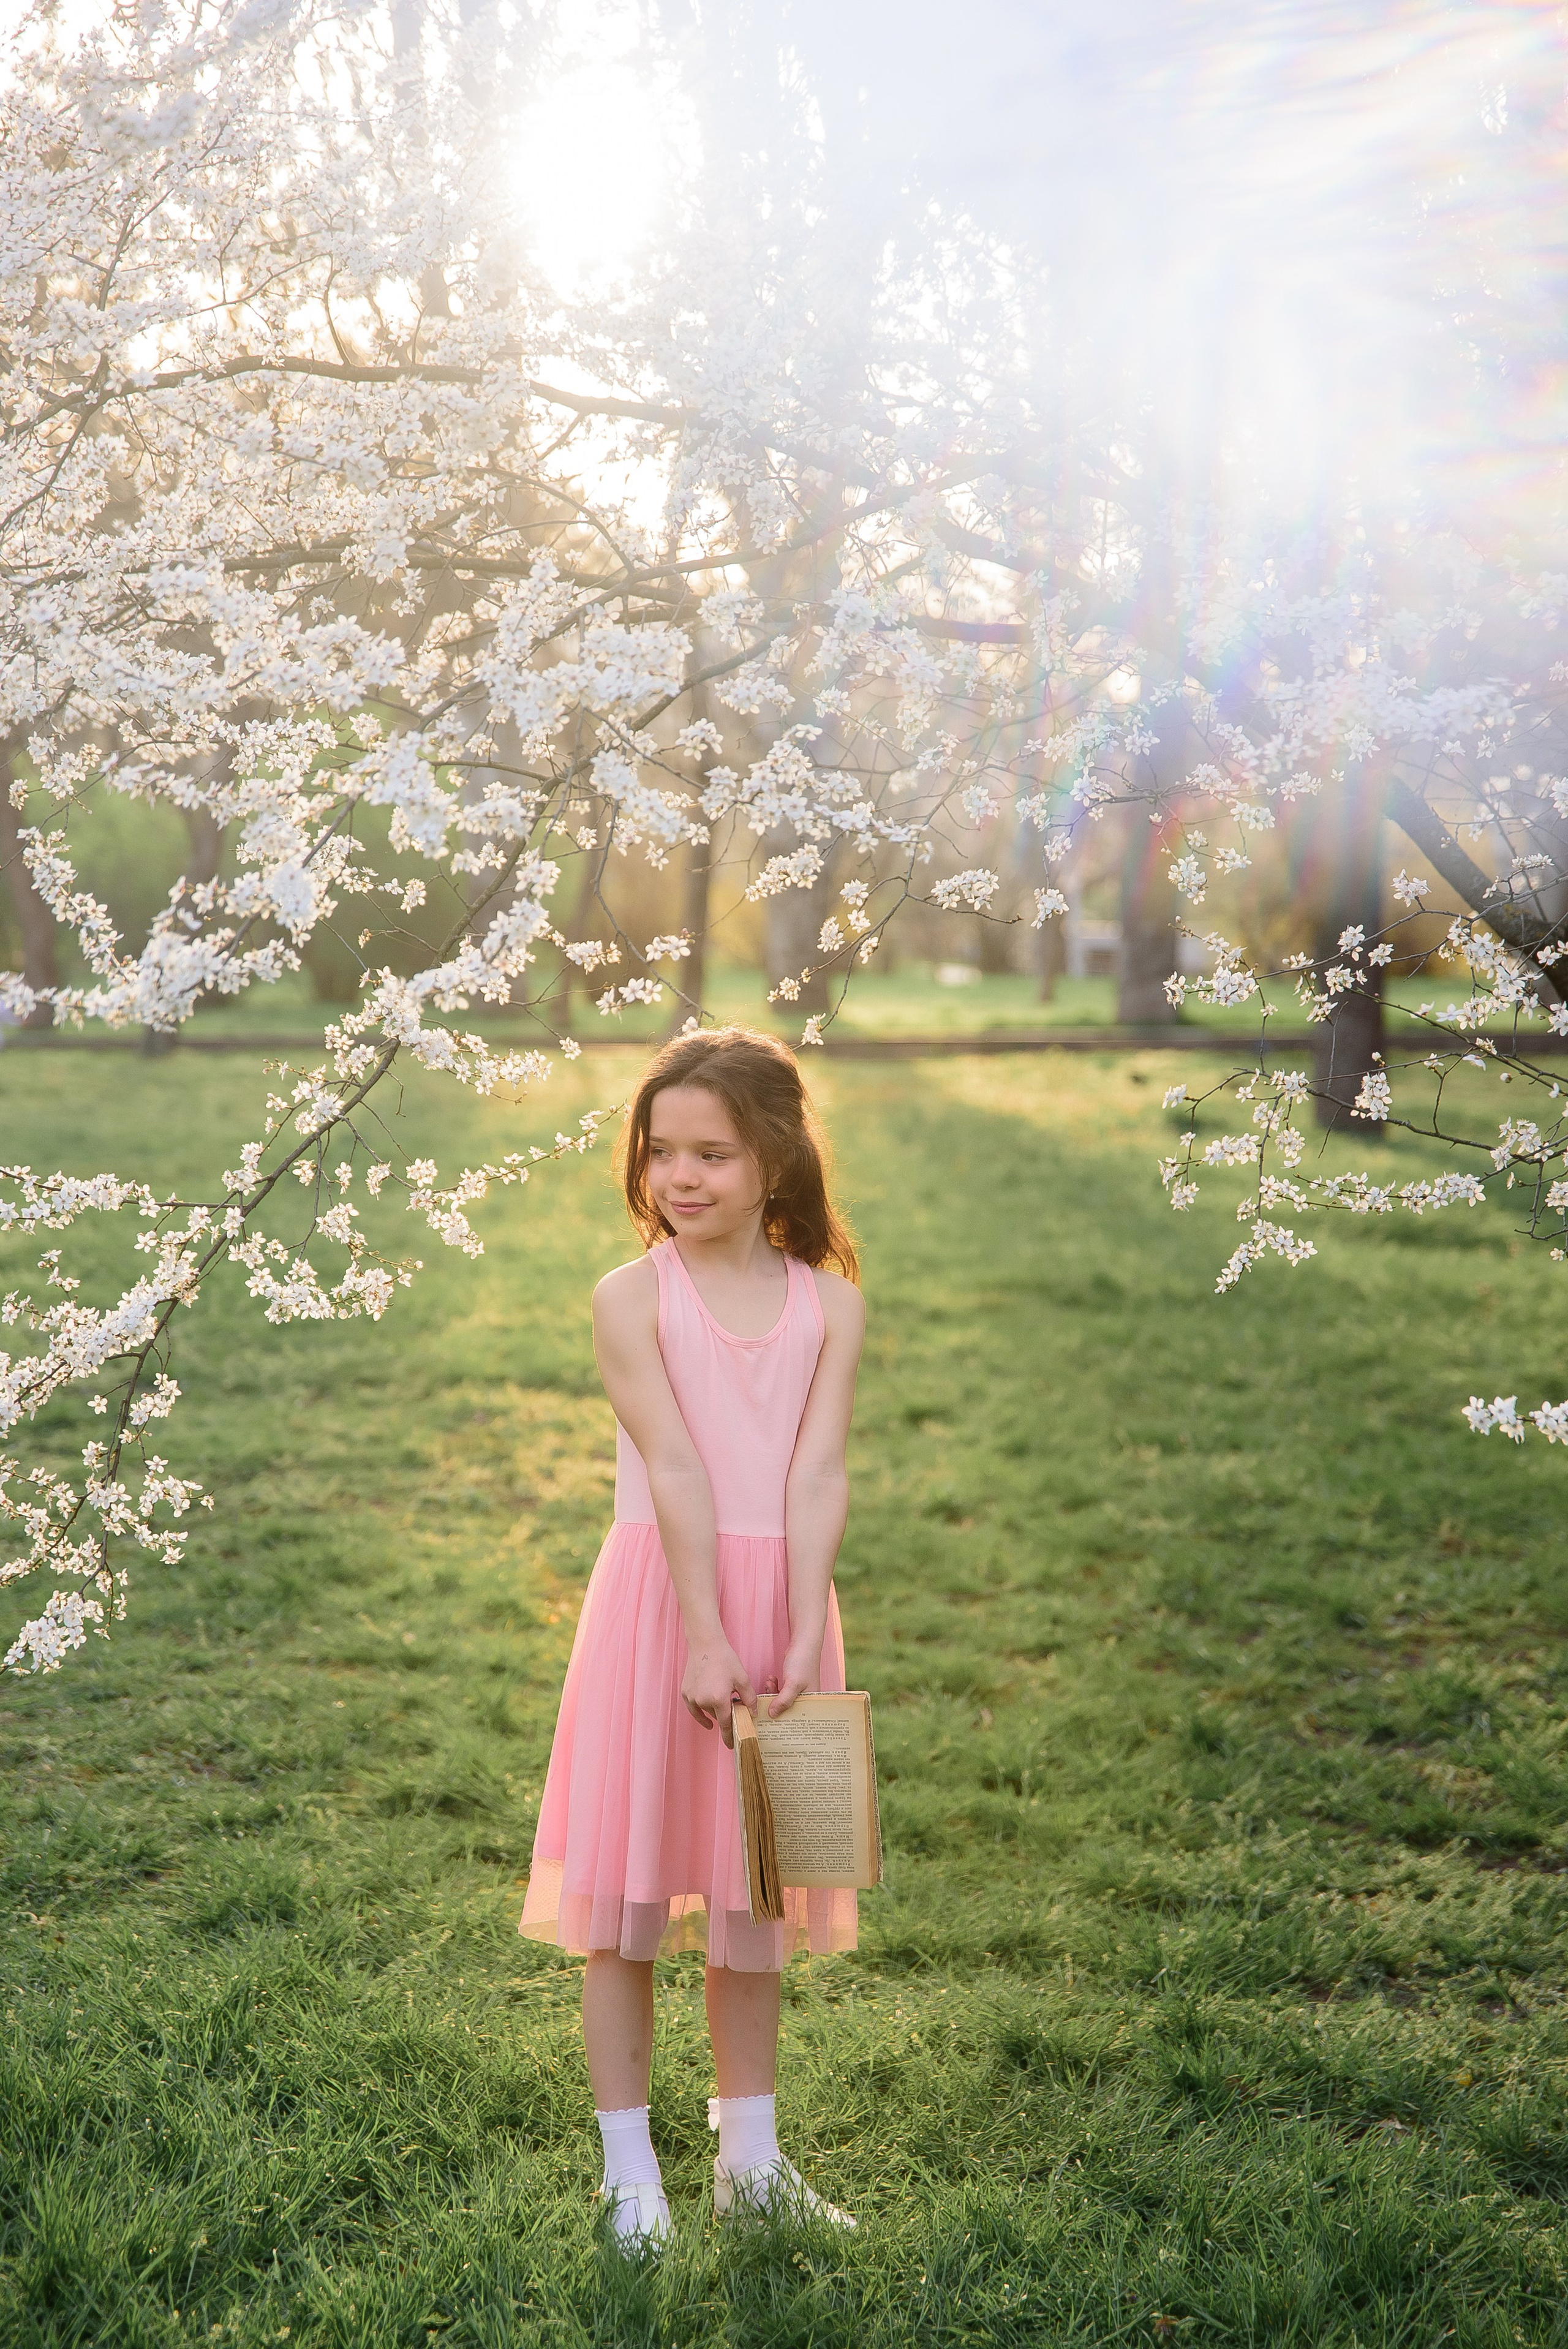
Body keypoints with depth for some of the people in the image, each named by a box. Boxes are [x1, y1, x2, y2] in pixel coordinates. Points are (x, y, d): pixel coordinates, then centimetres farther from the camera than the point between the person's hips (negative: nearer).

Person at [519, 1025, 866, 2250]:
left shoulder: (830, 1303, 1)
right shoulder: (633, 1296, -6)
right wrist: (706, 1638, -18)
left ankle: (751, 2158, 27)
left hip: (778, 1606, 2)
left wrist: (800, 1643, -16)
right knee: (627, 1898, 2)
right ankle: (631, 2172, 14)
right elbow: (675, 1471, -14)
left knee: (753, 1898, 14)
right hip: (658, 1599, -2)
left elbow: (816, 1476, -8)